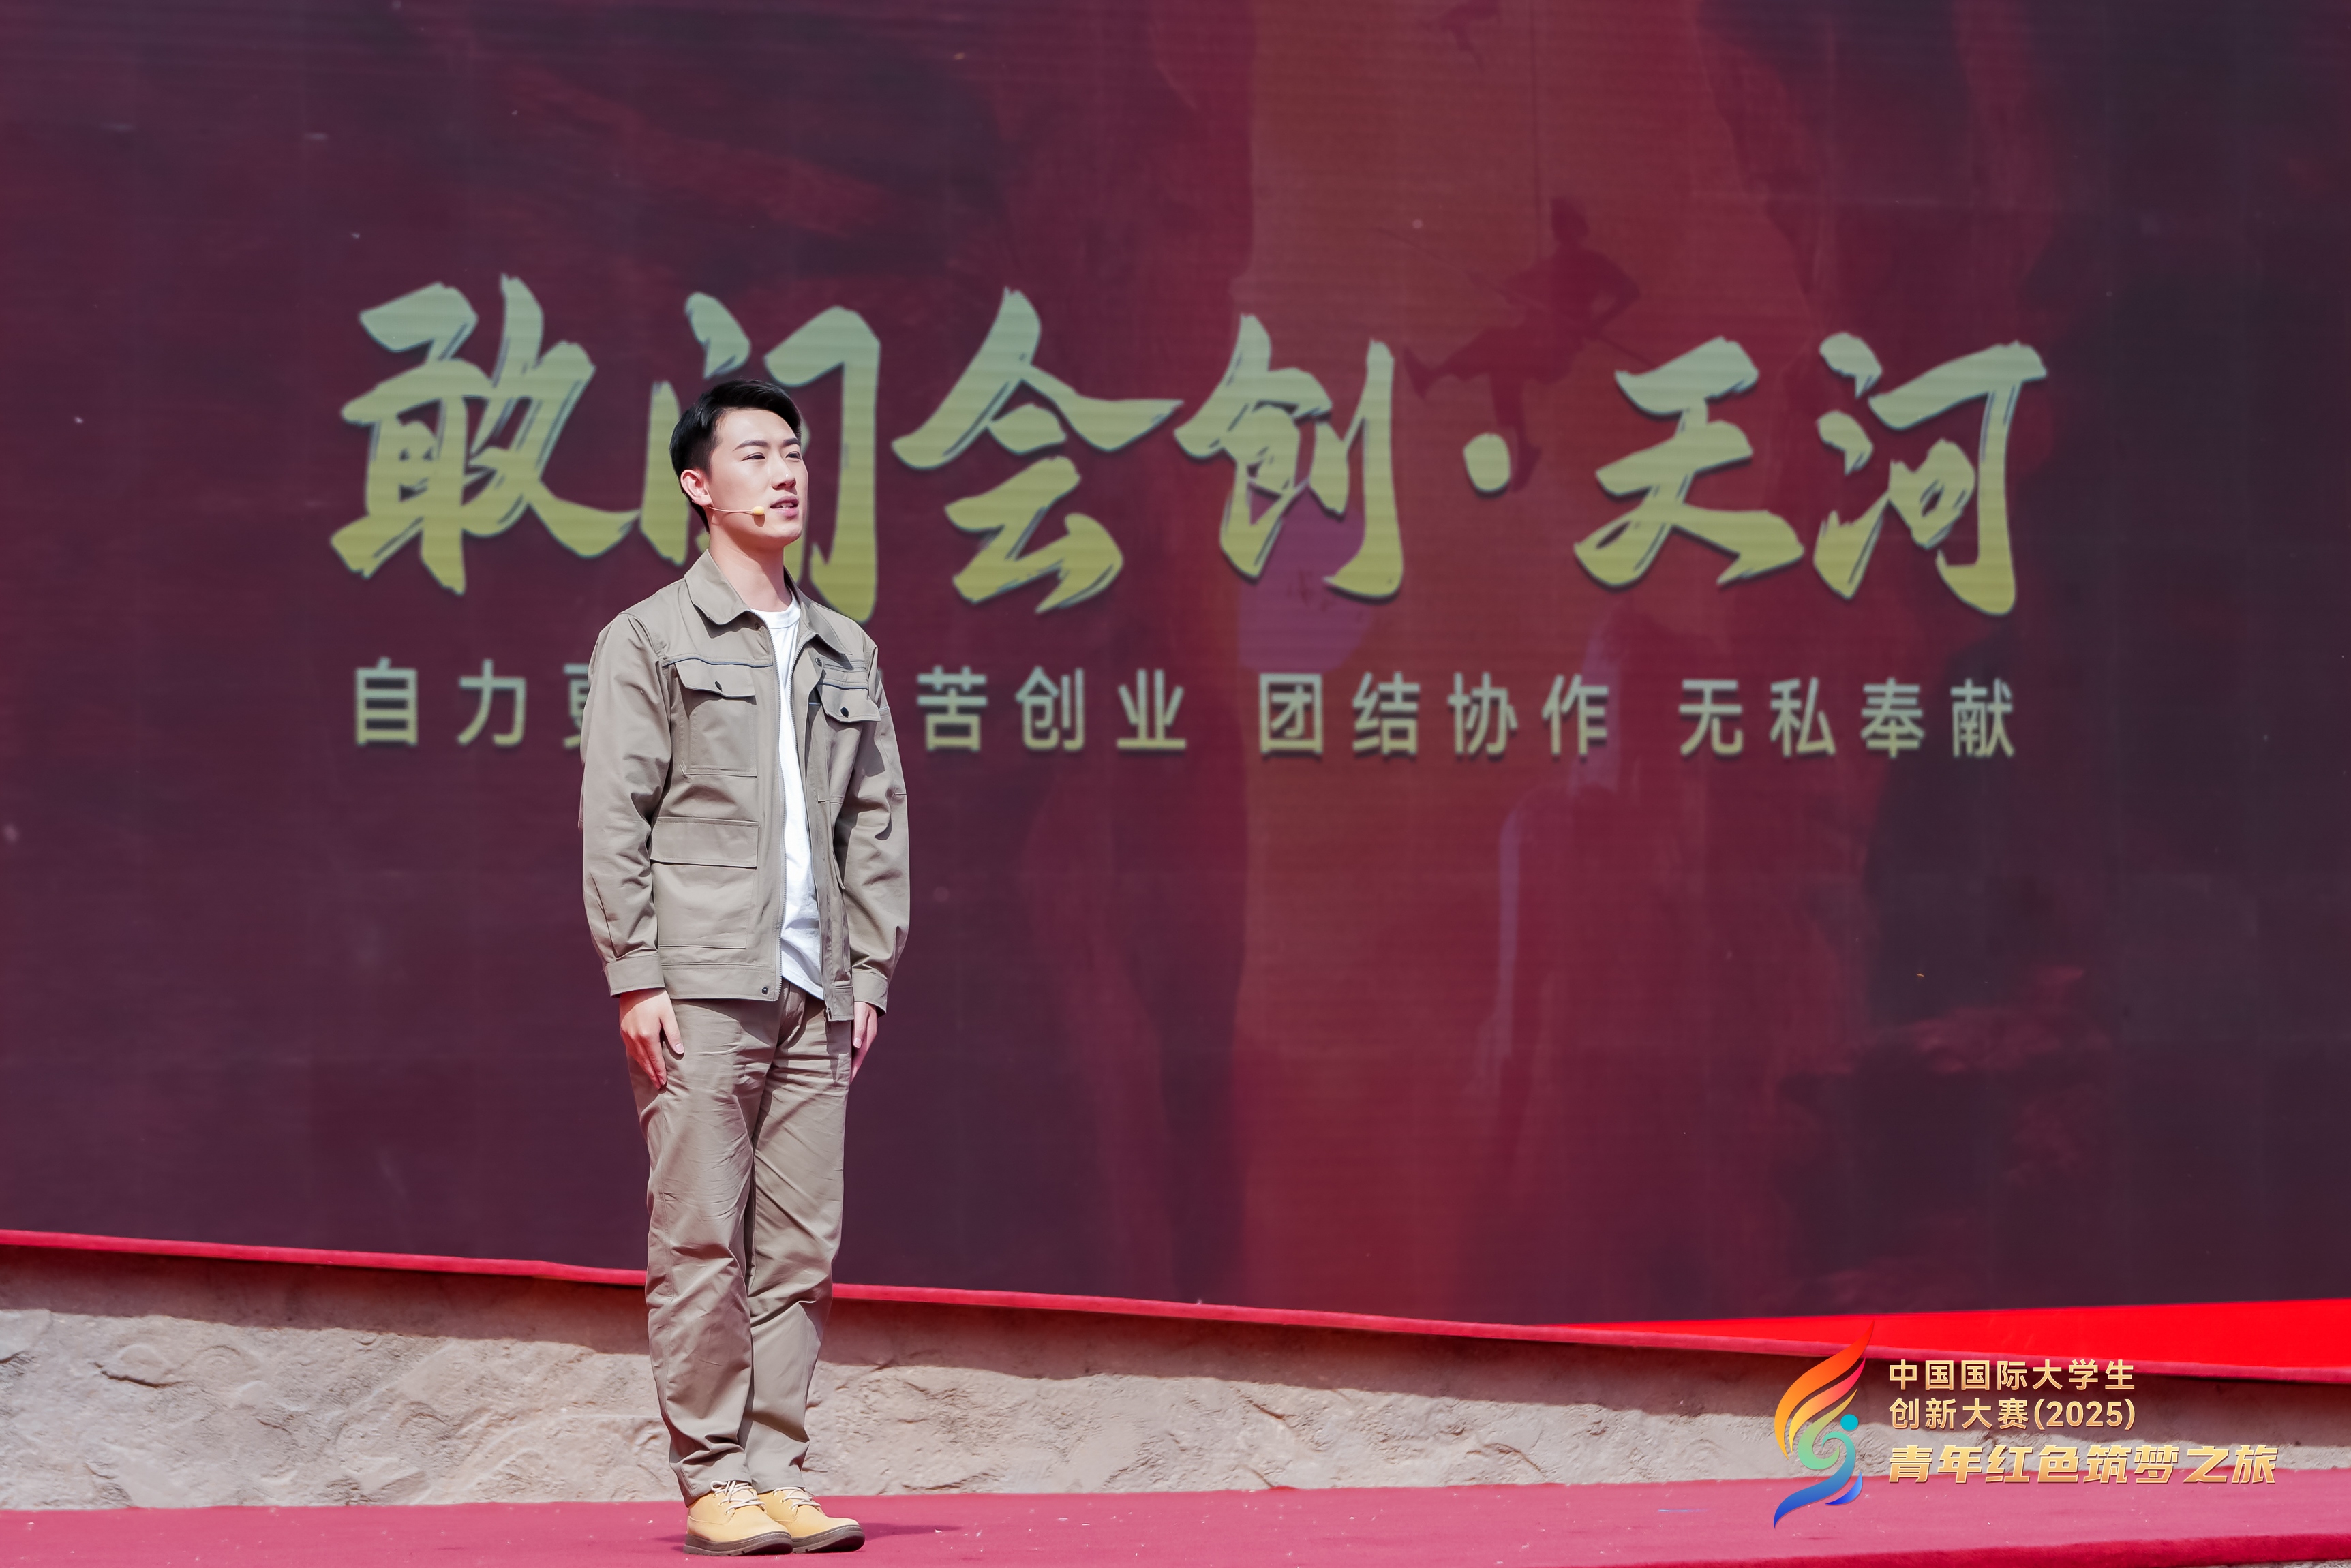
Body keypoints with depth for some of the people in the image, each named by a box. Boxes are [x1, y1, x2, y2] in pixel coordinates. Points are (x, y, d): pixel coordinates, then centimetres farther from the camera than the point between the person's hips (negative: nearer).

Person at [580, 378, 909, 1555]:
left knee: (801, 1246, 3)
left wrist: (871, 975, 10)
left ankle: (777, 1473, 8)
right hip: (700, 989, -5)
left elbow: (876, 824, 18)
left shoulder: (846, 652, 17)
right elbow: (613, 820, -3)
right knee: (700, 1242, -5)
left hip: (815, 998, 5)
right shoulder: (649, 639, 2)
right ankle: (713, 1481, 0)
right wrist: (635, 980, -10)